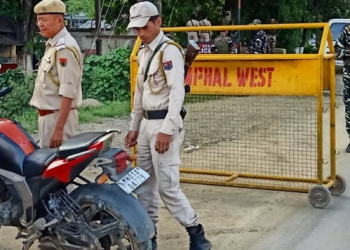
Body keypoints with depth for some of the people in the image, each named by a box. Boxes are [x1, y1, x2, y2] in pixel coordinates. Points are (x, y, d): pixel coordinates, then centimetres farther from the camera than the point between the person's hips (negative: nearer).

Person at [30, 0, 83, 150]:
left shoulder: (64, 48, -18)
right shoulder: (52, 45, 14)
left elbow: (68, 93, -23)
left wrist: (59, 128, -27)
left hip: (58, 116, -10)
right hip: (48, 115, 10)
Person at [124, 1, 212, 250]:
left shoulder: (169, 50, -13)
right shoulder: (144, 52, 15)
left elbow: (177, 92, -21)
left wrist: (166, 130, -25)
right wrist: (134, 126, 20)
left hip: (164, 124, -9)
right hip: (146, 123, 9)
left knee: (167, 185, -10)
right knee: (145, 183, 11)